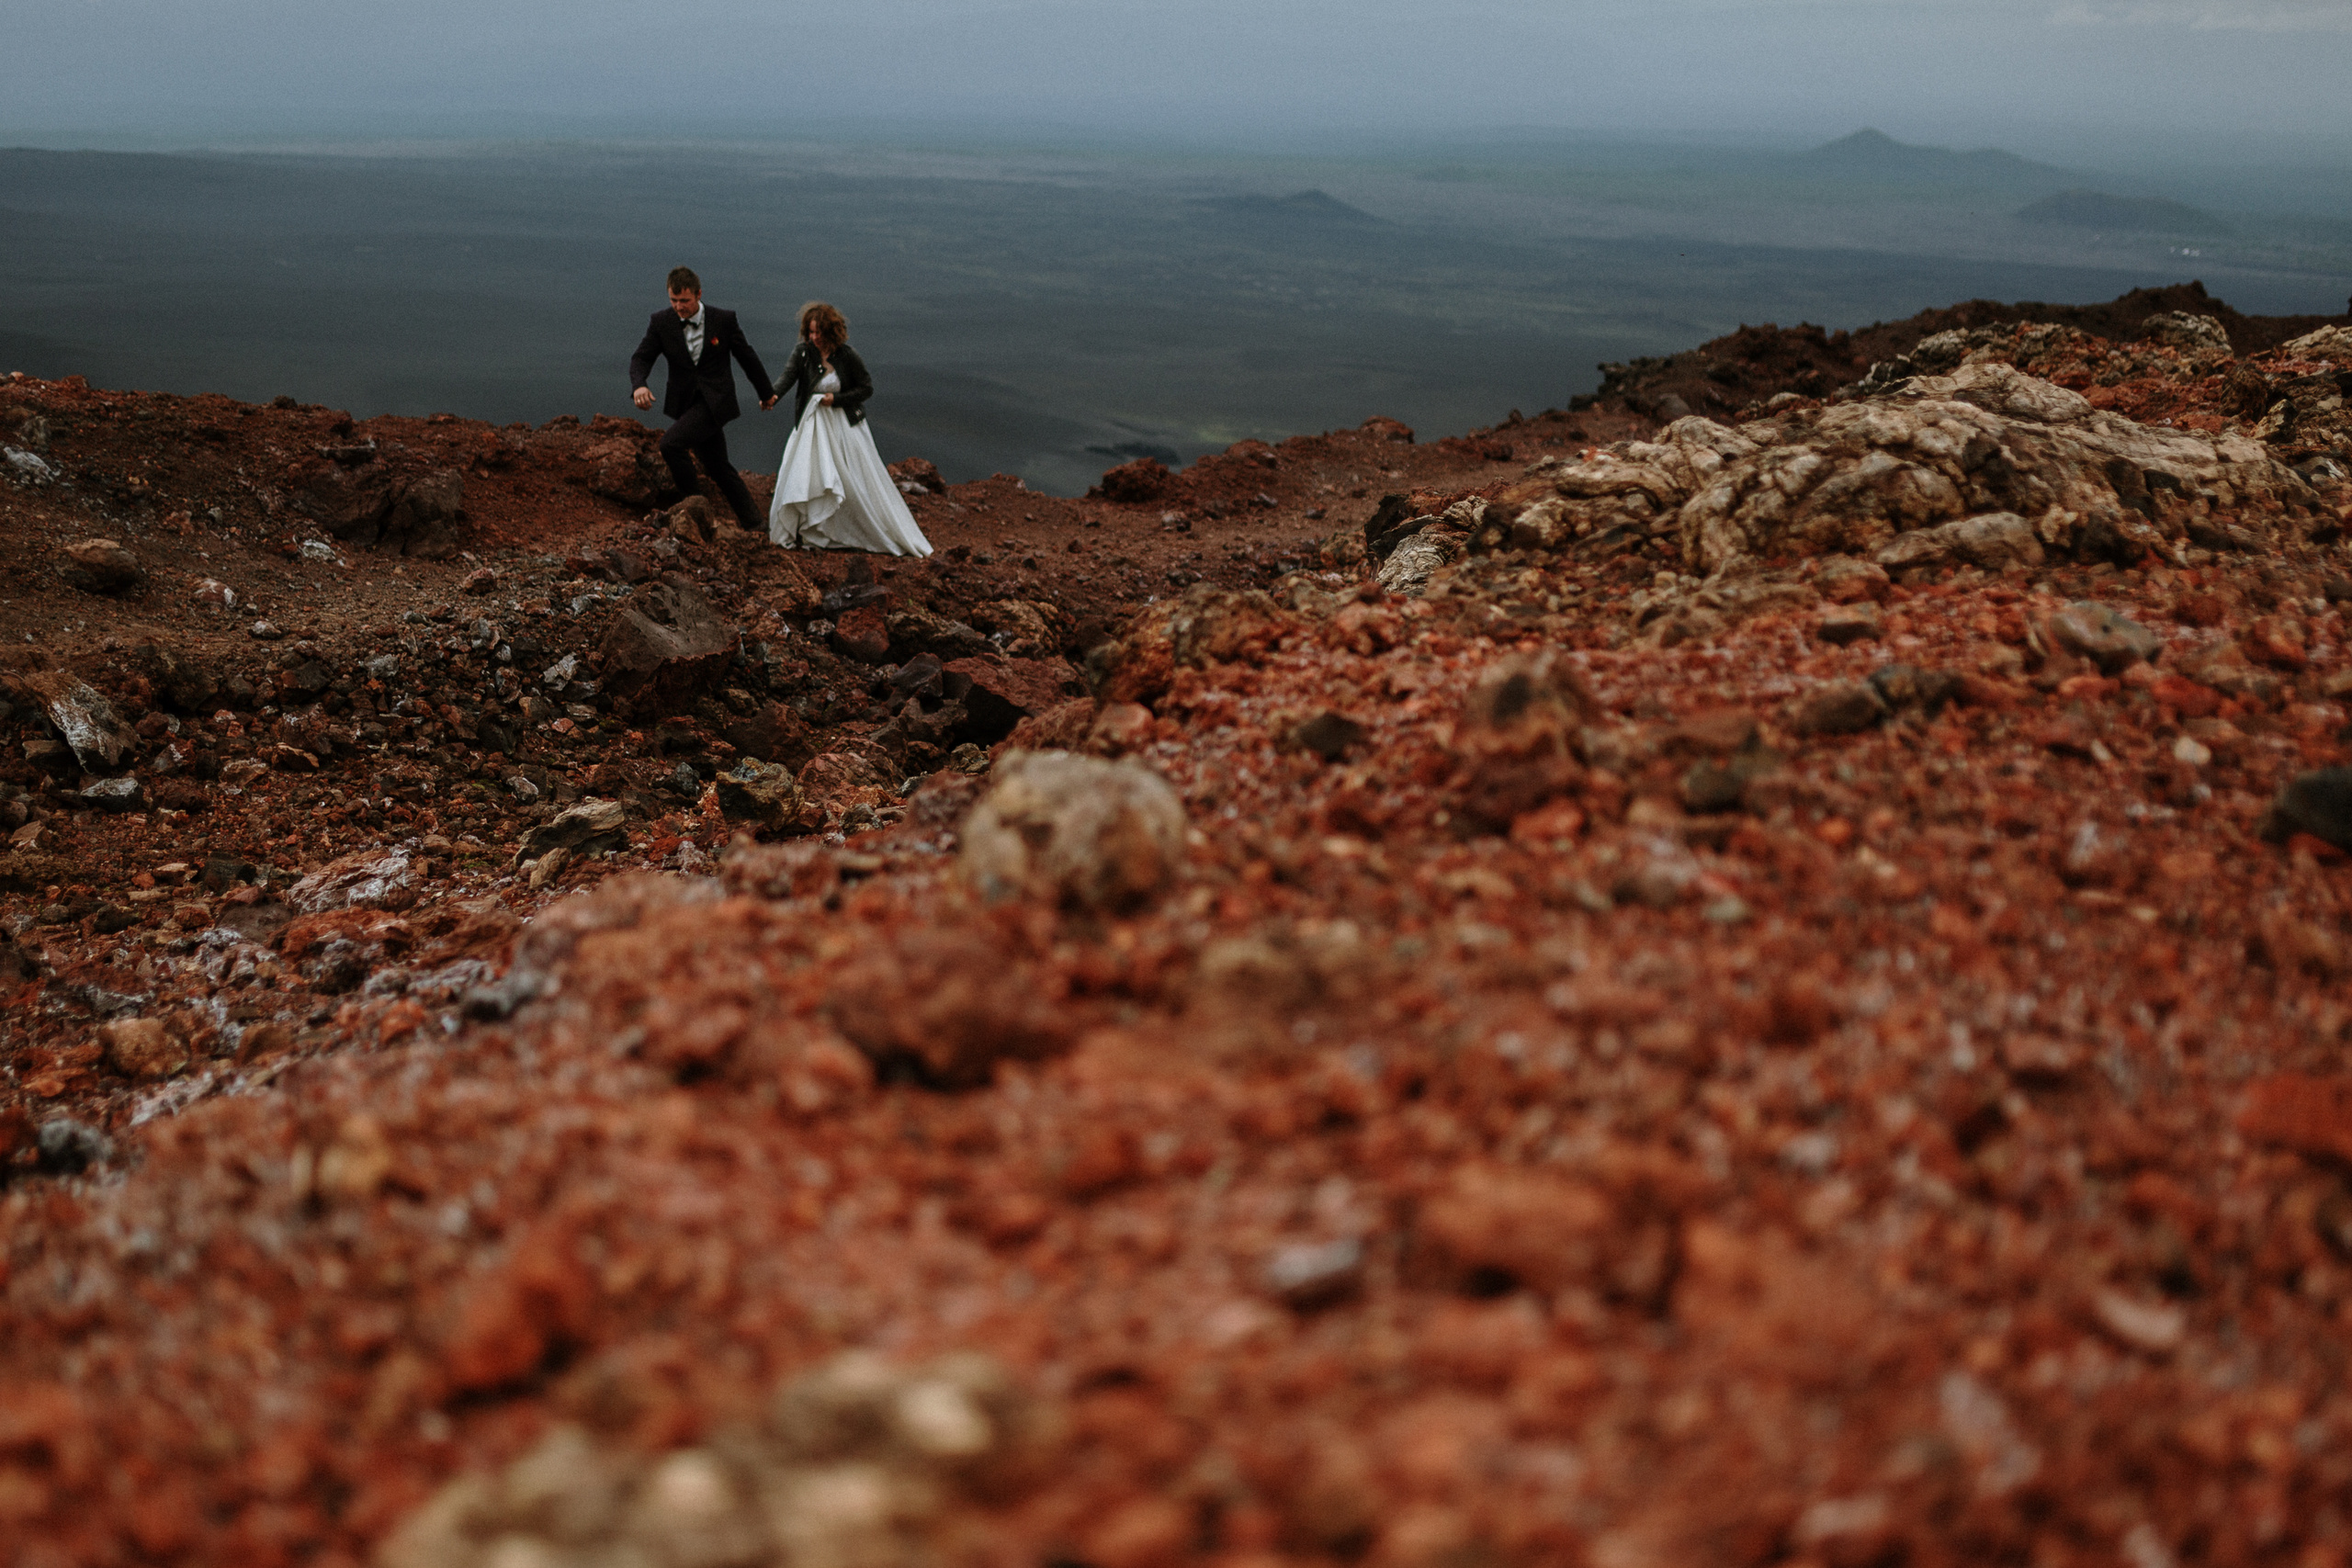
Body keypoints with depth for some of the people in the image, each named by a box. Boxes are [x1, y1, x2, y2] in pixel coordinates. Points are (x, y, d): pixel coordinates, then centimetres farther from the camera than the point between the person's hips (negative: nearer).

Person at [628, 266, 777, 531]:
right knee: (718, 467, 12)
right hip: (685, 403, 5)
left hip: (715, 400, -4)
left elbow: (748, 358, 3)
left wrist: (766, 393, 15)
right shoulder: (661, 322, -3)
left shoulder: (723, 320, -9)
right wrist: (639, 385, -31)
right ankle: (752, 523, 25)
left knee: (671, 443, -25)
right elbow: (642, 357, -8)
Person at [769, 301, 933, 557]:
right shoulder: (803, 351, -9)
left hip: (845, 425, -2)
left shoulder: (847, 356, -12)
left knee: (858, 482, 3)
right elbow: (788, 376, -24)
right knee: (800, 476, -5)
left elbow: (867, 388, -5)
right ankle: (802, 534, 10)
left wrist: (836, 399, -18)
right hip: (811, 425, 2)